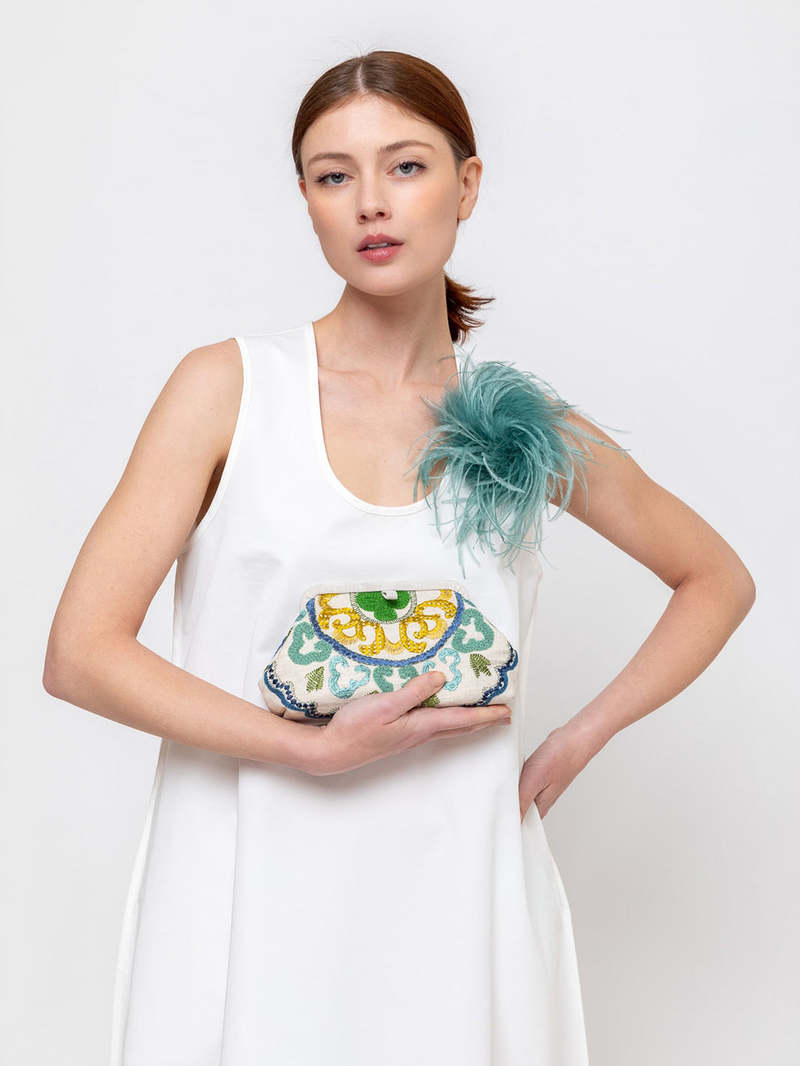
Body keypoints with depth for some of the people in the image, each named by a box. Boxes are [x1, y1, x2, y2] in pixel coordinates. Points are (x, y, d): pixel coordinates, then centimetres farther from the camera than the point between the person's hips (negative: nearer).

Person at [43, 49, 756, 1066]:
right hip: (253, 900, -1)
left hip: (452, 903, 2)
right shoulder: (228, 387, -4)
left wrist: (581, 737, 4)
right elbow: (80, 652, -8)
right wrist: (317, 749, -15)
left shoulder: (523, 429, 2)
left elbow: (719, 580, 16)